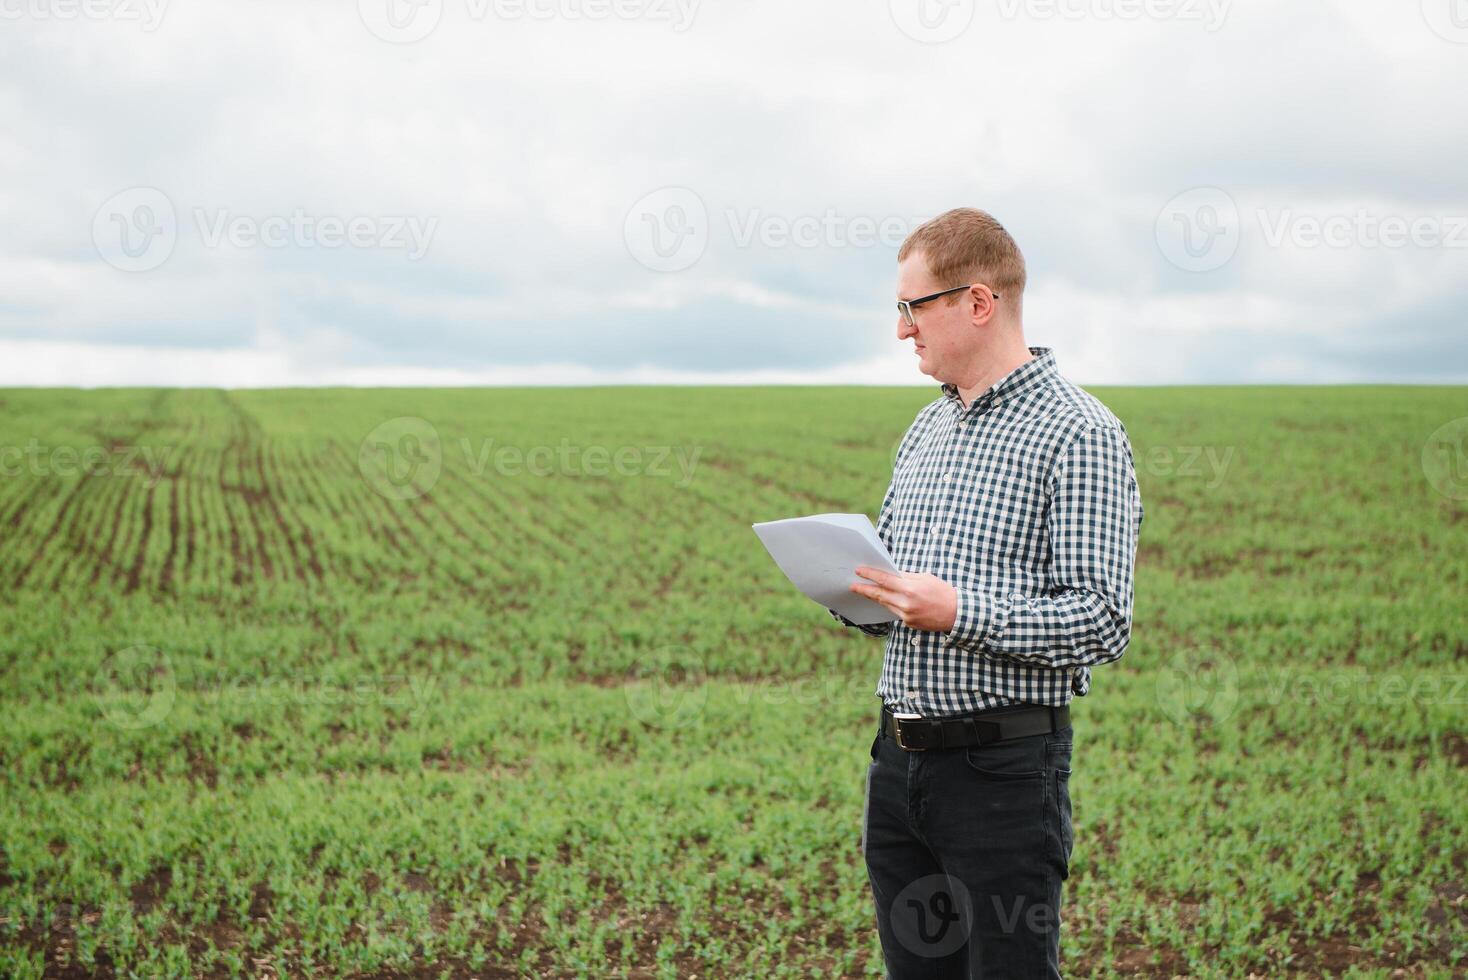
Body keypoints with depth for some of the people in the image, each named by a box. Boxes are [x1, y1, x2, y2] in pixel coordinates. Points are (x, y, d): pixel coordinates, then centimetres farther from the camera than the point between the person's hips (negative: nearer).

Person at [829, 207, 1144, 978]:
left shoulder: (1078, 435, -10)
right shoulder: (927, 429, 15)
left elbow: (1103, 622, -16)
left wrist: (956, 613, -24)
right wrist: (853, 592, 2)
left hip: (1003, 766, -7)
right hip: (899, 762, 8)